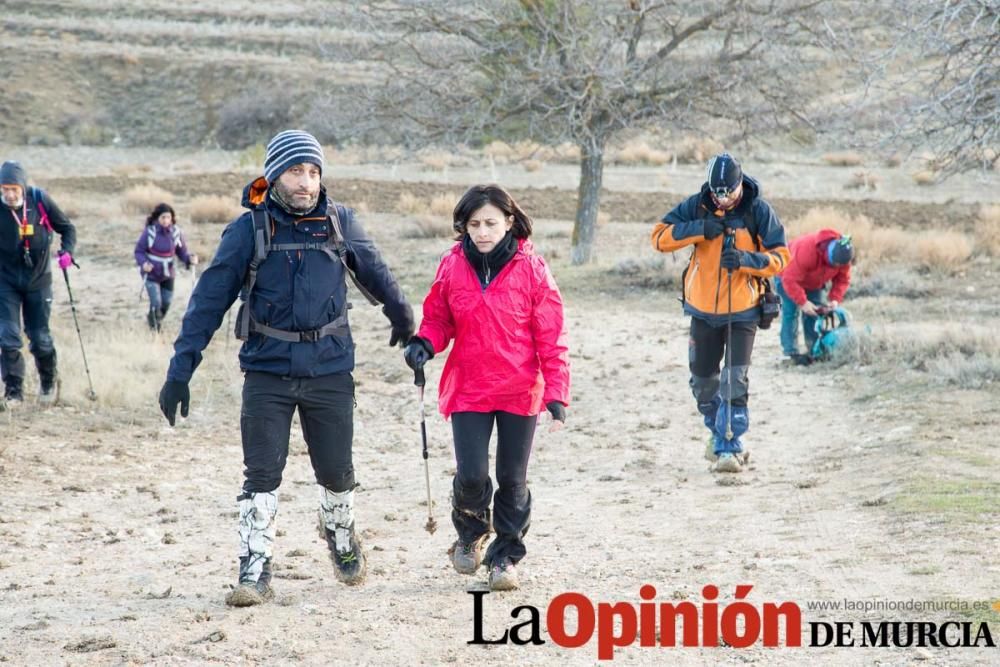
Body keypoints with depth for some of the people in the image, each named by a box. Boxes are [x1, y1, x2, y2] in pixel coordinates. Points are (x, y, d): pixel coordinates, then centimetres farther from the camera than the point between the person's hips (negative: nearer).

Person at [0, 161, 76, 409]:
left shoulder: (40, 200, -11)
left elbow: (67, 228, 1)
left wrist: (67, 251, -16)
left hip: (38, 279, 0)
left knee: (40, 338, 7)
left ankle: (49, 382, 32)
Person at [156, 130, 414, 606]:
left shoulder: (340, 223, 2)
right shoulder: (250, 228, -5)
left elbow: (374, 273, 20)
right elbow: (210, 299, -5)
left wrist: (403, 318, 35)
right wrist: (180, 369, -9)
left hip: (330, 370, 2)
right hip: (268, 372, -2)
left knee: (336, 472, 9)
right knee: (261, 474, -5)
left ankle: (340, 534, 39)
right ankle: (255, 573, 2)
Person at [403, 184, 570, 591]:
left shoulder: (531, 269, -7)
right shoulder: (453, 267, -2)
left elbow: (551, 337, -5)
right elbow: (438, 318, 11)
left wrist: (557, 394, -8)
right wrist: (424, 343, -12)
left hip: (520, 392, -1)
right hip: (468, 389, 1)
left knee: (512, 480, 7)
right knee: (471, 476, -6)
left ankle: (506, 554, 25)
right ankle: (470, 533, 25)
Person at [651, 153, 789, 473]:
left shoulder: (759, 211, -9)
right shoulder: (697, 206, -5)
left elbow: (780, 256, -8)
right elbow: (660, 236, -9)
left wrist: (745, 260, -25)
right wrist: (699, 229, -23)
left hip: (742, 310, -3)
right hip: (703, 308, 3)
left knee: (735, 382, -12)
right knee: (703, 381, 14)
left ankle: (729, 446, -8)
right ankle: (718, 432, 36)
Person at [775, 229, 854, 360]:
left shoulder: (843, 255, -25)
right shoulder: (805, 250, -45)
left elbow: (843, 279, -12)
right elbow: (790, 280, -40)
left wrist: (835, 299, -27)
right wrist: (803, 302, -41)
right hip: (788, 274, -6)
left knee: (818, 312, 0)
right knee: (791, 311, -13)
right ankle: (791, 352, -13)